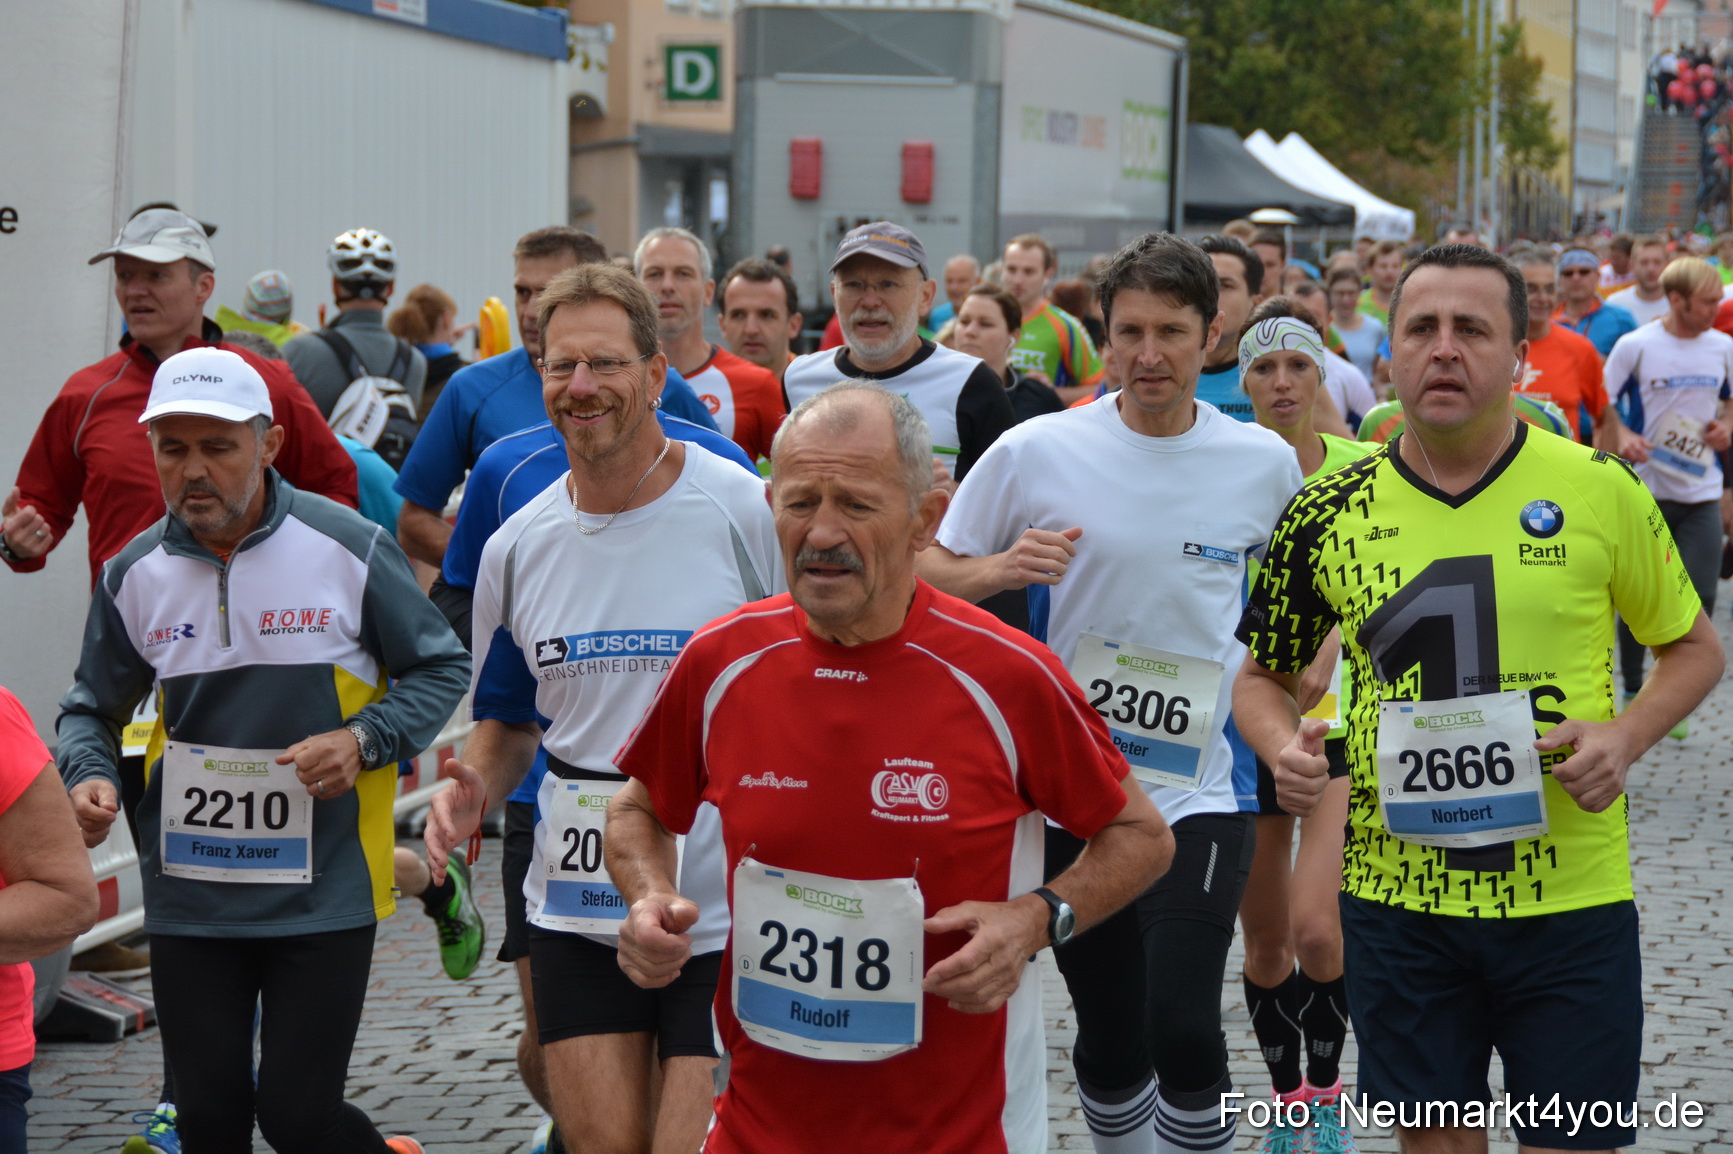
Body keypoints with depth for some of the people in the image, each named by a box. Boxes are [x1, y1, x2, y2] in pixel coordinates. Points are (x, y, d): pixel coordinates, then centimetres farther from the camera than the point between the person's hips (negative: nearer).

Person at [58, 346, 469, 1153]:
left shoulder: (350, 548, -6)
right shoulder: (136, 574, 3)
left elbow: (441, 668, 3)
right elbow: (91, 709, 15)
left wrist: (364, 740, -15)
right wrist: (87, 778, -7)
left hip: (322, 893, -3)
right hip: (189, 893, 3)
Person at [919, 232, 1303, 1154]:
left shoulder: (1263, 462, 0)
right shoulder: (1036, 452, -4)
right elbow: (927, 573, 3)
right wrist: (1002, 568, -16)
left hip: (1200, 790, -1)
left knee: (1184, 1026, -16)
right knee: (1109, 1037, 10)